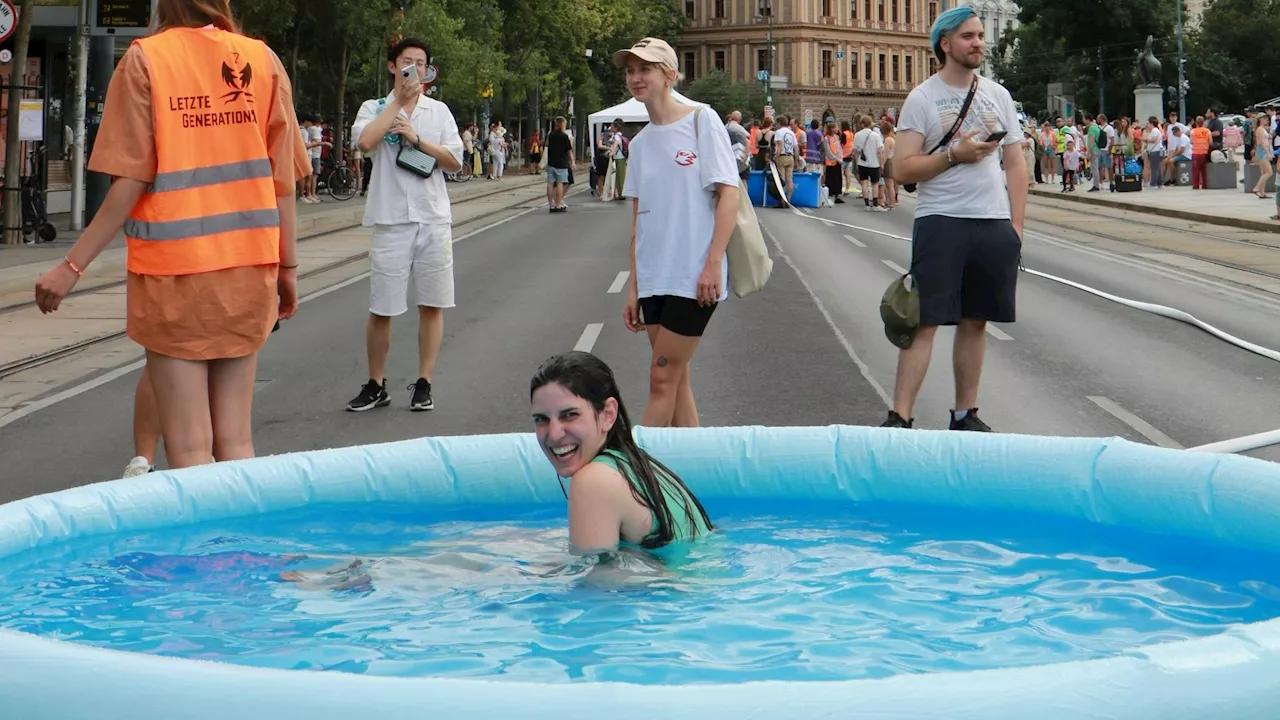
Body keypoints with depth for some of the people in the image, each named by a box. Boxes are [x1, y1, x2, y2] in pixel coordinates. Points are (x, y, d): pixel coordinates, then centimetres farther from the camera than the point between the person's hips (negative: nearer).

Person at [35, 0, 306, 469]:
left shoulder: (147, 60, -5)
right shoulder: (262, 60, 3)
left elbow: (131, 182, -10)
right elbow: (282, 180, 3)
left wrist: (73, 266, -5)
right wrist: (287, 266, 13)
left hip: (174, 269, -3)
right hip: (247, 270, 3)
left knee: (189, 448, 0)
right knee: (235, 441, 11)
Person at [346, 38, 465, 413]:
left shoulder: (438, 111, 12)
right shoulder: (375, 108, 7)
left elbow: (454, 161, 4)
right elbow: (365, 141, -15)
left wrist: (416, 138, -7)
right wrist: (400, 99, -8)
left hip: (433, 218, 2)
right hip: (390, 220, -2)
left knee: (432, 304, 3)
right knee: (381, 308, 0)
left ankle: (423, 383, 12)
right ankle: (376, 386, 13)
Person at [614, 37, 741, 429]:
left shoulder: (701, 122, -5)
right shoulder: (640, 142, 13)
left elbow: (729, 193, -9)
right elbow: (639, 216, 14)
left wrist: (713, 263, -16)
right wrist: (633, 285, 10)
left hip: (693, 278, -6)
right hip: (653, 279, 6)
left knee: (662, 379, -6)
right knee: (675, 382, 7)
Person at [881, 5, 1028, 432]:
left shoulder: (998, 95, 12)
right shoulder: (923, 98, -1)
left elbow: (1015, 166, 13)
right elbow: (903, 169, -7)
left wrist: (1016, 228, 6)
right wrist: (954, 155, -15)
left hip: (995, 223, 4)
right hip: (941, 222, -4)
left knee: (975, 322, 8)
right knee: (925, 322, -6)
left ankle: (965, 414, 16)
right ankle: (900, 418, -5)